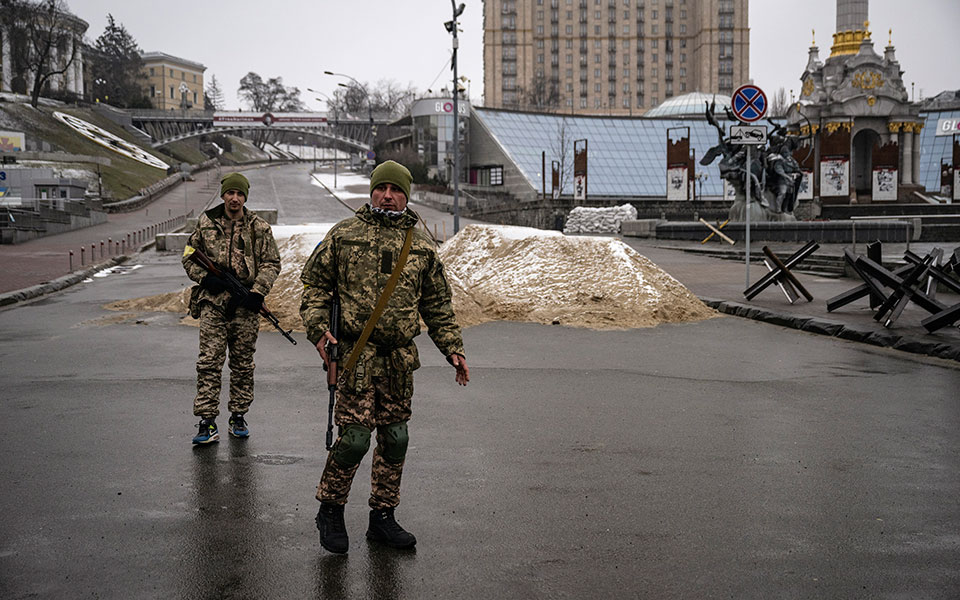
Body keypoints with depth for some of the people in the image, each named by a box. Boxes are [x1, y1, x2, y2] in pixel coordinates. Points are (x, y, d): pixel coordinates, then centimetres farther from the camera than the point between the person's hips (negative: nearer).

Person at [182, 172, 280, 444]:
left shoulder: (259, 228, 4)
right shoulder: (205, 224, 6)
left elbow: (271, 263, 5)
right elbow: (189, 257, 13)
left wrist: (258, 291, -8)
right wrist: (204, 277, -5)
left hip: (245, 303, 0)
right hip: (213, 301, 0)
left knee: (243, 363, 8)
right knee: (209, 362, -7)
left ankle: (238, 417, 20)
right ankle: (207, 424, -6)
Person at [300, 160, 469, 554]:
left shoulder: (422, 244, 12)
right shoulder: (344, 234, 3)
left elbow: (437, 304, 18)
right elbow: (314, 283, 6)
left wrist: (453, 348, 11)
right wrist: (318, 328, -7)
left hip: (400, 358, 4)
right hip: (355, 353, -4)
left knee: (395, 437, 8)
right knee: (355, 436, -9)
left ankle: (382, 517, 21)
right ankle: (330, 511, 12)